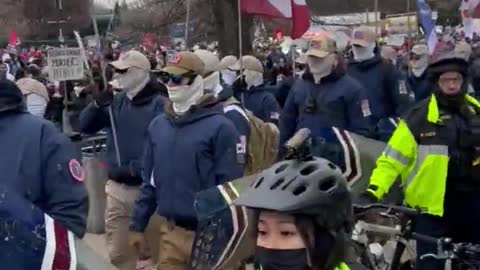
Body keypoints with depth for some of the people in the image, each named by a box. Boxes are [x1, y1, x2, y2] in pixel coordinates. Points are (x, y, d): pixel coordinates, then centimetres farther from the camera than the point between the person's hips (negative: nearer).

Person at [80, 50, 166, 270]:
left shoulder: (158, 105, -12)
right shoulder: (116, 100, 7)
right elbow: (85, 127, 7)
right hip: (117, 188, 6)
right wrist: (97, 104, -10)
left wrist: (134, 168, -23)